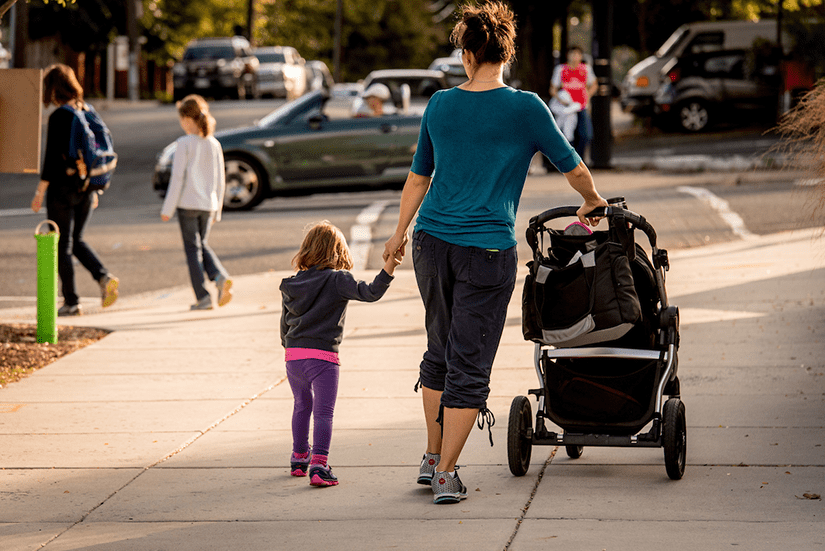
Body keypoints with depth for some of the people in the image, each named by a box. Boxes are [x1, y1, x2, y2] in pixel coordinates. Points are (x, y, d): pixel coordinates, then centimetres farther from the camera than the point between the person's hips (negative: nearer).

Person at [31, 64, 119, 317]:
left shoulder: (58, 117, -15)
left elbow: (52, 157, -17)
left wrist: (40, 192, -12)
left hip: (62, 186, -7)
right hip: (86, 186, 7)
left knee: (62, 245, 5)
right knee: (76, 240, 20)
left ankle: (71, 302, 7)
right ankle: (104, 277, -2)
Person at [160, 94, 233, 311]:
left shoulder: (185, 144, -10)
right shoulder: (214, 144, 5)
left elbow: (177, 178, -11)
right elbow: (220, 180, 9)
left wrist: (167, 209, -6)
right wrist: (217, 209, 18)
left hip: (188, 202, -5)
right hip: (208, 204, 5)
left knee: (193, 248, 3)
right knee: (203, 245, 20)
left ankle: (203, 296, 1)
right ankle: (220, 277, -4)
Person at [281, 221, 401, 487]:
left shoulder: (292, 284, 11)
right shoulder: (337, 281, -5)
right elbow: (370, 292, -20)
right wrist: (389, 268, -25)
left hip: (292, 355, 6)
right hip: (322, 356, -6)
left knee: (302, 405, 23)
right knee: (323, 411, -5)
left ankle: (299, 458, 35)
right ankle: (319, 465, -17)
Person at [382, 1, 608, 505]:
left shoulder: (440, 105, 6)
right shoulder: (526, 108, -5)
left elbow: (419, 176, 16)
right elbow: (573, 167, 4)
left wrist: (400, 234, 29)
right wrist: (593, 203, 25)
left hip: (433, 241, 4)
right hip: (487, 251, -4)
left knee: (440, 351, 20)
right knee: (469, 366, 0)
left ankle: (433, 459, 27)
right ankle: (447, 476, -1)